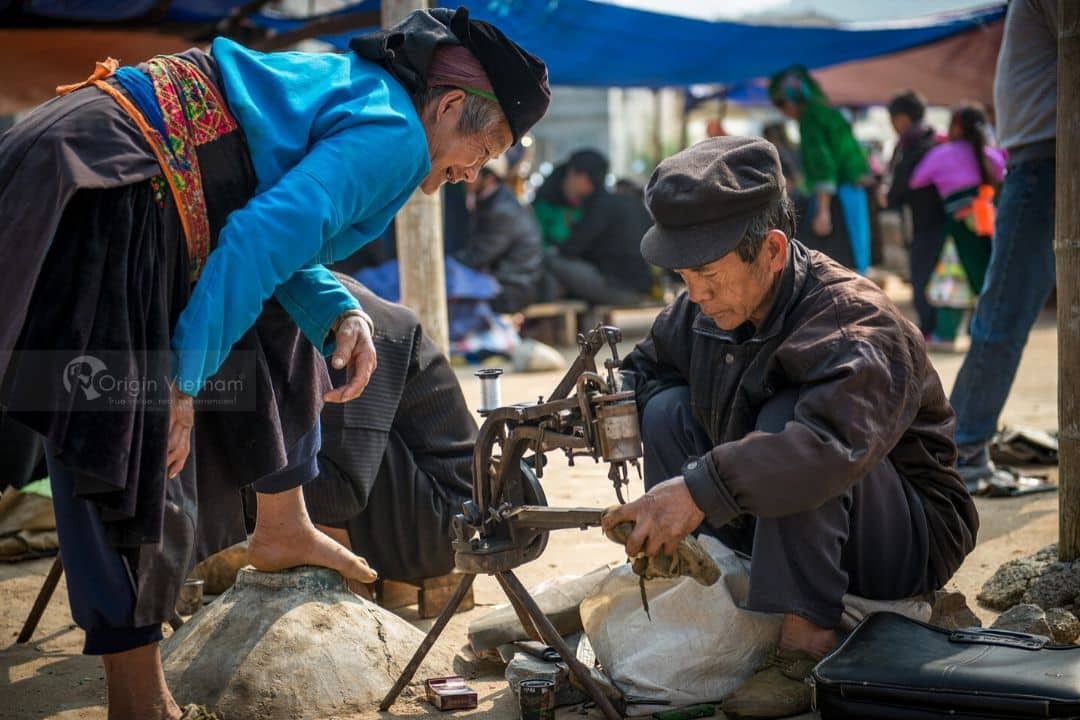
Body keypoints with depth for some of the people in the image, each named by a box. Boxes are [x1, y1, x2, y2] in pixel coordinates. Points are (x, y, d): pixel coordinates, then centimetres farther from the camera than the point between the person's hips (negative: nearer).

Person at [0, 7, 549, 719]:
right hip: (98, 199, -11)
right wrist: (183, 381, -17)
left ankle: (283, 531, 35)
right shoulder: (393, 135, -9)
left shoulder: (350, 84, 19)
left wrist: (340, 316, 5)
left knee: (274, 336, 24)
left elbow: (279, 231, 22)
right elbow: (261, 241, -22)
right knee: (128, 447, -7)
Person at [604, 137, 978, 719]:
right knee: (669, 408, -7)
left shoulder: (855, 322, -28)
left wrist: (701, 490, -52)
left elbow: (838, 442, -48)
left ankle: (808, 647, -32)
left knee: (788, 415, -33)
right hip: (775, 523, 7)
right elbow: (642, 371, 10)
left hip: (912, 540, -7)